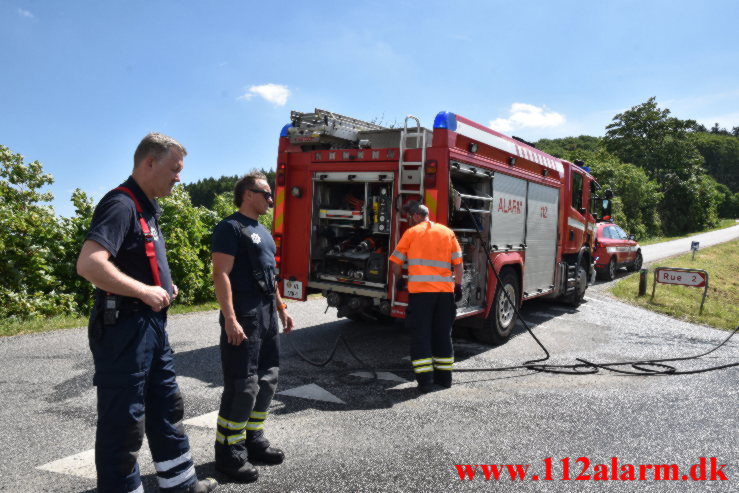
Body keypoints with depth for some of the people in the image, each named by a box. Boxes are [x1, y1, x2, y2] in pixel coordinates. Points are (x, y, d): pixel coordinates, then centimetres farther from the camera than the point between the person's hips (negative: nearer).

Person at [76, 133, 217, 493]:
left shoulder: (146, 208, 13)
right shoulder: (121, 204, -17)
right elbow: (89, 264, -30)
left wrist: (163, 287, 10)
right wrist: (146, 291, -22)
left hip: (152, 325, 11)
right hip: (123, 329, -11)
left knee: (167, 406, 19)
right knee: (123, 420, 2)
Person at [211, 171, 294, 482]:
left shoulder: (262, 230, 18)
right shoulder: (231, 227, -10)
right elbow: (221, 274, -18)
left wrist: (281, 309, 21)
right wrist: (230, 319, -24)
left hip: (267, 315, 10)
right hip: (244, 316, -9)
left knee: (267, 379, 13)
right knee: (242, 385, -6)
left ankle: (253, 440, 26)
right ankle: (229, 453, 7)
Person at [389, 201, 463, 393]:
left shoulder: (411, 233, 4)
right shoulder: (447, 232, 13)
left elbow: (395, 262, 6)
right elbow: (458, 263, 7)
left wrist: (398, 280, 22)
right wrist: (458, 285, 14)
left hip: (420, 290, -3)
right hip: (445, 290, 4)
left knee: (420, 334, 2)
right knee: (443, 335, 14)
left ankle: (425, 380, -2)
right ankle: (444, 377, 21)